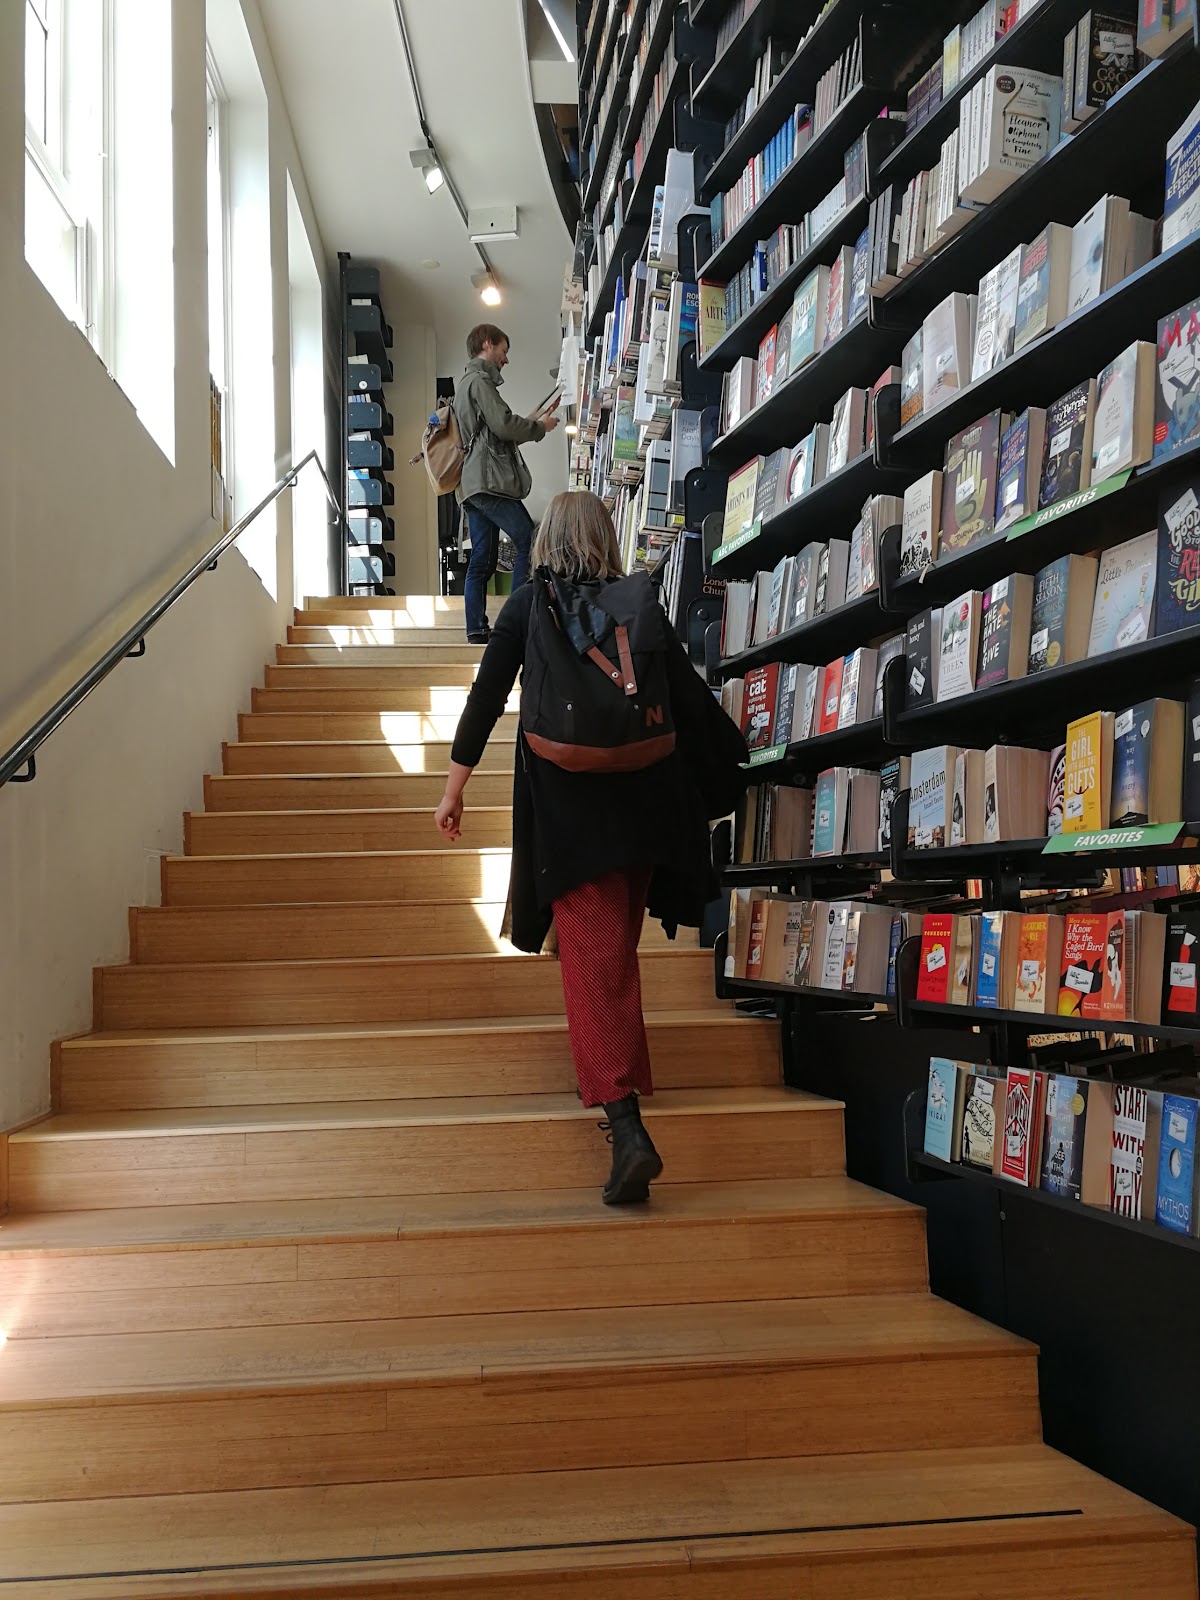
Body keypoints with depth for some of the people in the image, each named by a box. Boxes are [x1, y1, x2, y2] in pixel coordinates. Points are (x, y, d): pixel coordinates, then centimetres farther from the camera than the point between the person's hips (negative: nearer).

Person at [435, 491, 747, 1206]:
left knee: (591, 951, -7)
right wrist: (728, 766, 18)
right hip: (642, 798, 3)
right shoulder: (641, 603, 6)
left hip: (564, 800, -3)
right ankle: (622, 1086, 36)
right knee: (618, 945, 20)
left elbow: (487, 698, 1)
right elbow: (688, 695, 5)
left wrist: (455, 788, 7)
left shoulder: (526, 605, 2)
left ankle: (627, 1126, -19)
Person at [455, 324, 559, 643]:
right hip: (490, 479, -10)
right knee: (528, 540, -11)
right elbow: (503, 425, -15)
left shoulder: (467, 383, 29)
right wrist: (539, 427, 0)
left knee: (482, 560, 6)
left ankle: (476, 631, 3)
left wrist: (528, 425, 22)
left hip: (472, 485, 10)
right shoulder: (479, 380, -4)